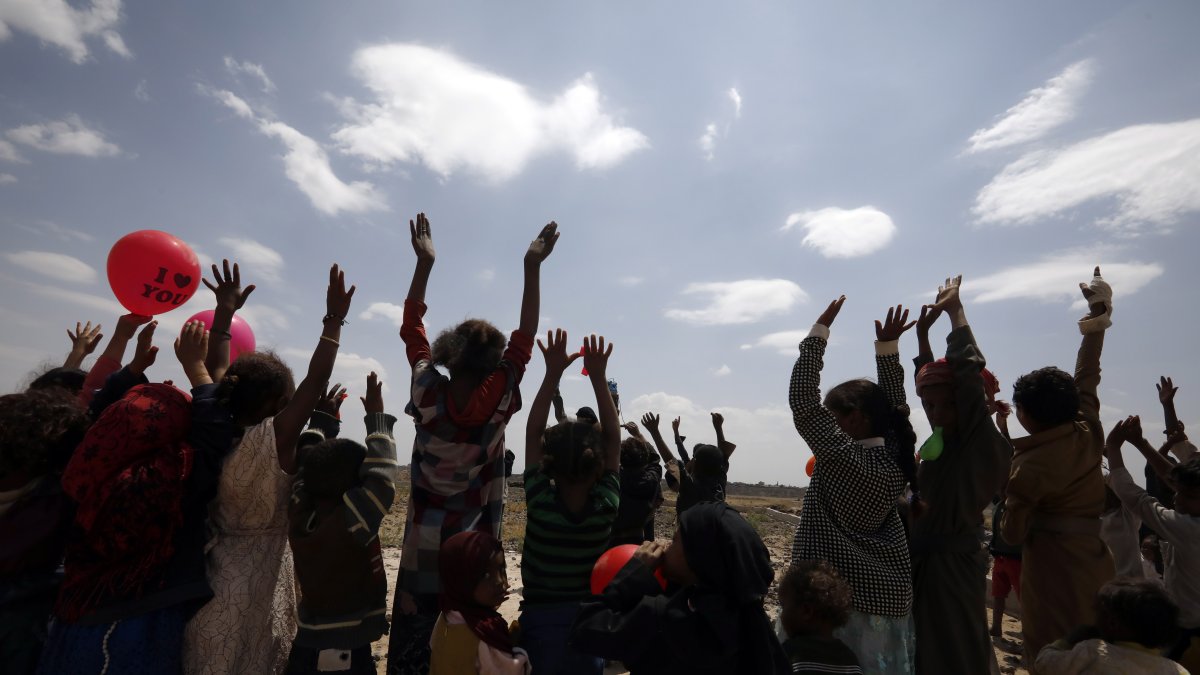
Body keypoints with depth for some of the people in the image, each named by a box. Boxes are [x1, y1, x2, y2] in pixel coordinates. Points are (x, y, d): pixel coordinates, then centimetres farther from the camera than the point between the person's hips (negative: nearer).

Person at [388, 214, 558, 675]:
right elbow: (526, 334, -10)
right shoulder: (498, 400, -16)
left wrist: (424, 262, 2)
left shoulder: (428, 393, -12)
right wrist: (533, 265, -9)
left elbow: (411, 329, 0)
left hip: (423, 547, 1)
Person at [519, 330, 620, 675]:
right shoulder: (607, 506, -17)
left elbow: (533, 432, -14)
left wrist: (553, 372, -16)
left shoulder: (540, 503, -20)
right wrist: (598, 377, -10)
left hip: (541, 620, -1)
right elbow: (613, 435, -10)